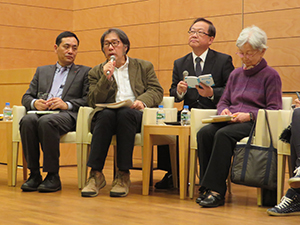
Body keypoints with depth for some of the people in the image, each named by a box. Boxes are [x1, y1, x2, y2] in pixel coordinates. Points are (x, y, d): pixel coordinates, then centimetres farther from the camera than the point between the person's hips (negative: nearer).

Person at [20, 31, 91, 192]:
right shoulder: (42, 71, 28)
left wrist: (67, 104, -12)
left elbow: (88, 99, 5)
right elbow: (26, 97, 22)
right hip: (42, 112, 3)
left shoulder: (84, 72, 19)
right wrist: (34, 103, -3)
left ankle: (53, 176, -31)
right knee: (27, 121, -33)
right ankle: (34, 174, -26)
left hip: (68, 115, -3)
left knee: (46, 121, -37)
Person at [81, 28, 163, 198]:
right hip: (107, 116, 1)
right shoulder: (97, 72, 21)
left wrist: (142, 101, -14)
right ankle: (96, 174, -37)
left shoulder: (144, 67, 21)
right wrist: (106, 78, -5)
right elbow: (93, 102, 8)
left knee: (124, 113, -36)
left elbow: (157, 91, 8)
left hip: (135, 115, -1)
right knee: (106, 114, -35)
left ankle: (123, 176, -35)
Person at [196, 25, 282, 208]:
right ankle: (206, 187, -27)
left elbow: (274, 110, -2)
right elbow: (223, 101, 23)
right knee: (204, 133, -27)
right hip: (230, 122, 6)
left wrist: (249, 116, -17)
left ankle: (216, 190, -35)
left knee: (224, 135, -35)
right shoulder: (235, 74, 22)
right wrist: (224, 110, -2)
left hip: (255, 124, -5)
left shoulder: (271, 75, 4)